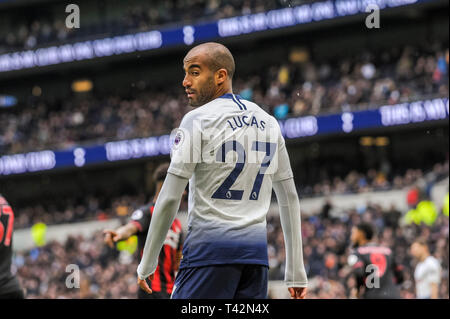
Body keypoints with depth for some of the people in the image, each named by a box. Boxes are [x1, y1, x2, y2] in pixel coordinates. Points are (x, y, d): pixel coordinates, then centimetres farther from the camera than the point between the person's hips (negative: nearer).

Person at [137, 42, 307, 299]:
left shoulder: (198, 120, -5)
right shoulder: (268, 122, 15)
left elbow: (170, 200, -8)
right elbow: (290, 198, 17)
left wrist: (147, 263, 0)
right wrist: (297, 273, 20)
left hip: (211, 245, -6)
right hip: (256, 250, 6)